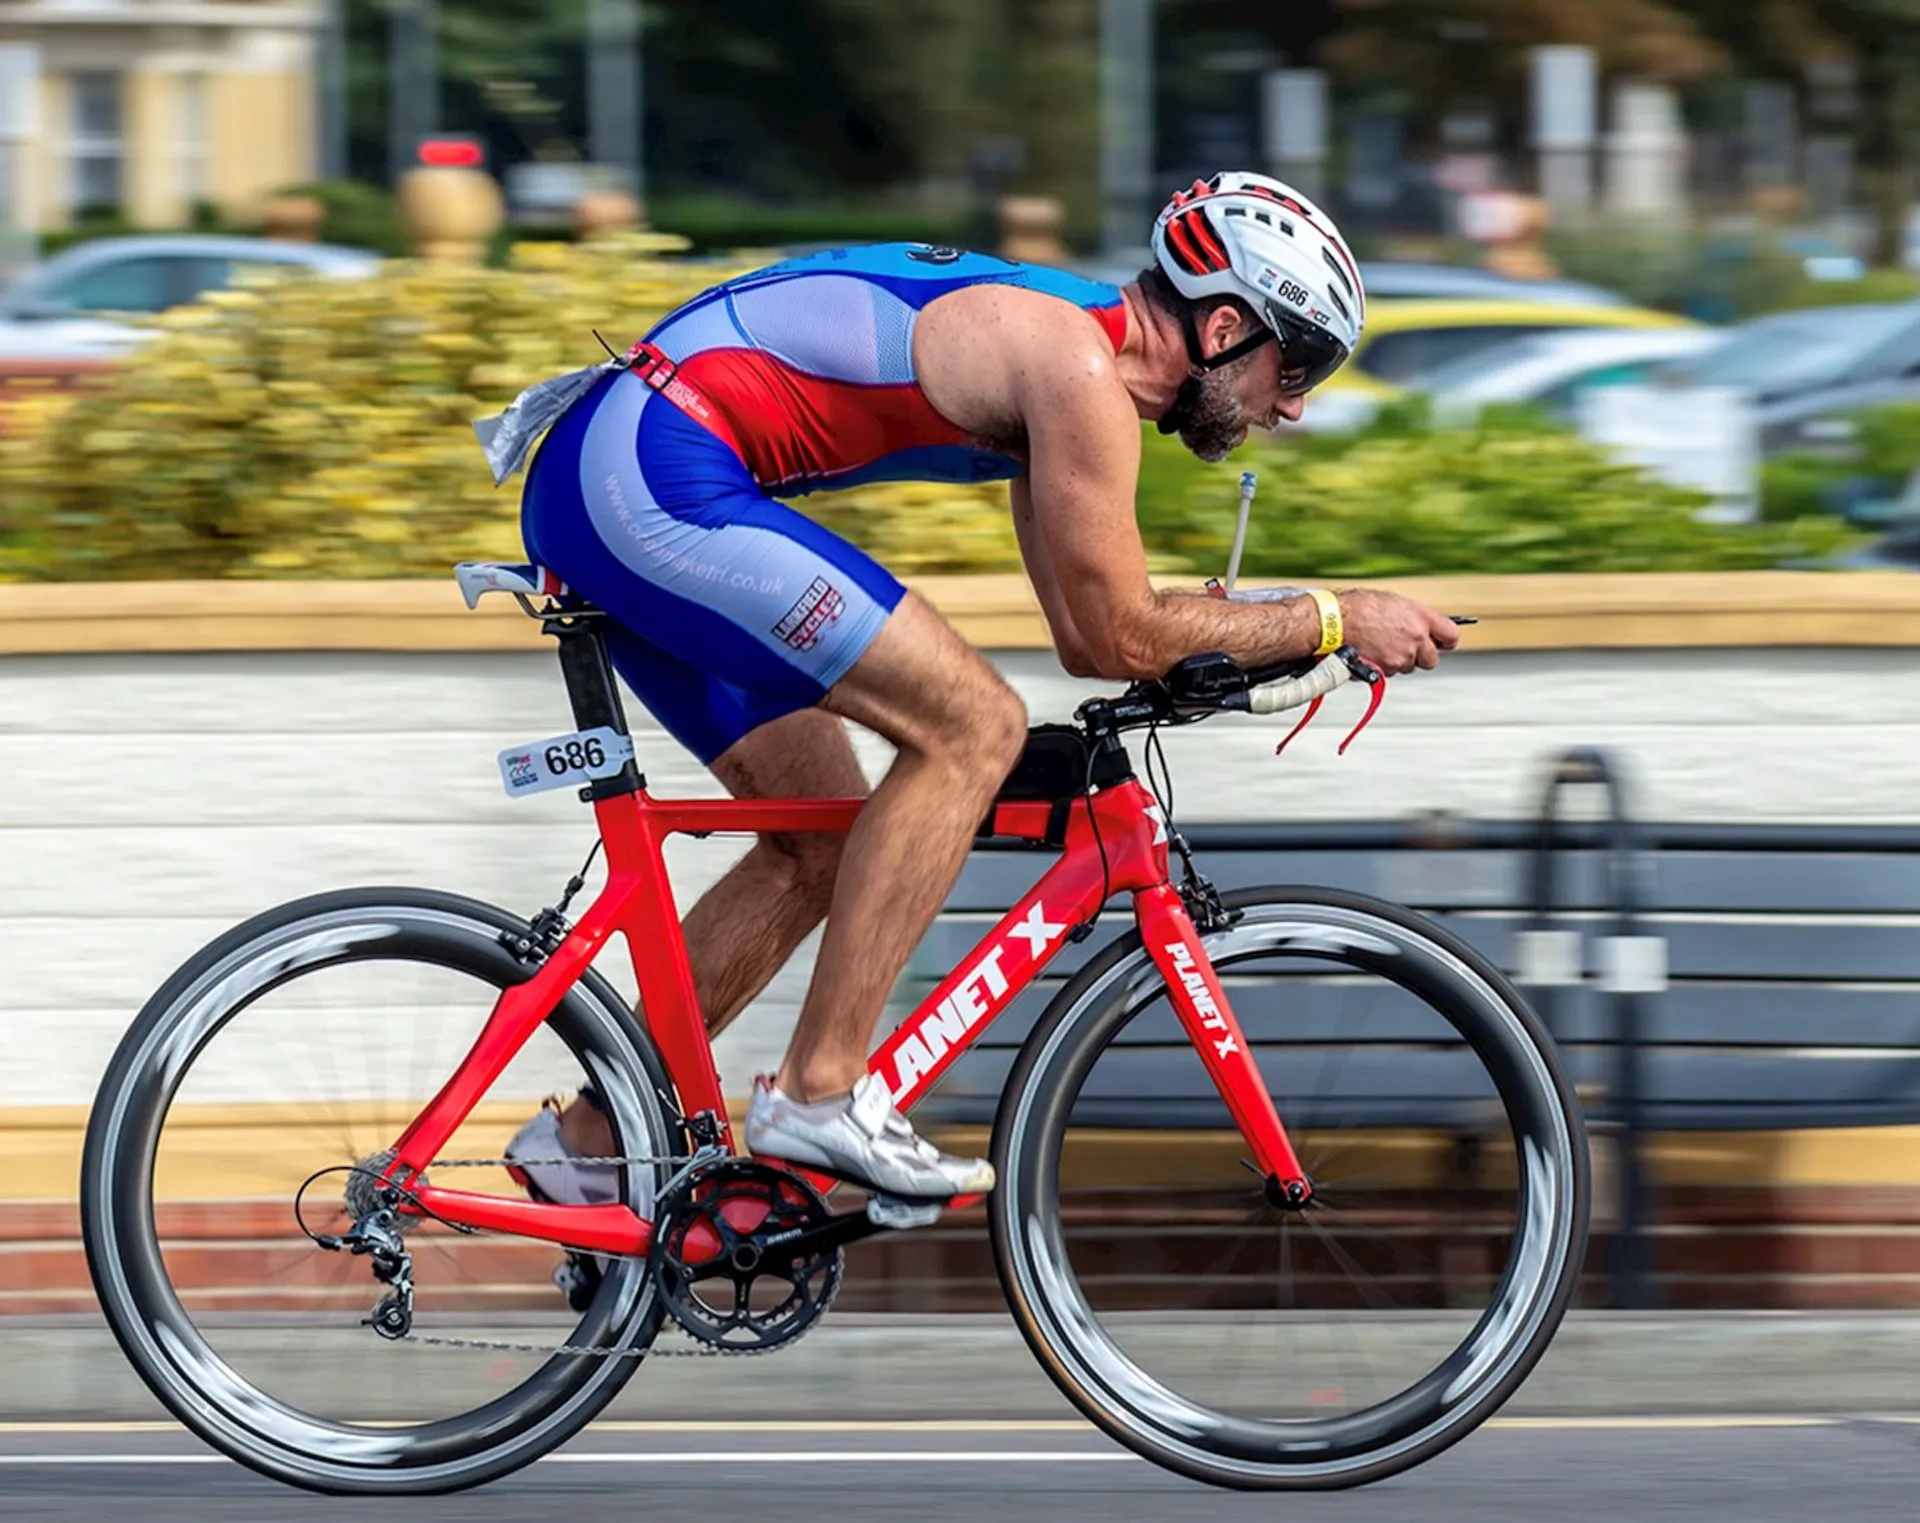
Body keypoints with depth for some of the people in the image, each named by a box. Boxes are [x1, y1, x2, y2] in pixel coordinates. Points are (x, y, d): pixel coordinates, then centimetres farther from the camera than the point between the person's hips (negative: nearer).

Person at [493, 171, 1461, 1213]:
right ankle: (820, 1094, -12)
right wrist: (1329, 620, -1)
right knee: (970, 727, -12)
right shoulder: (1079, 368, -13)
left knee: (823, 845, 15)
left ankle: (588, 1140, 20)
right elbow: (1119, 635, -10)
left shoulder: (1072, 355, 18)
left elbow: (1089, 636, 24)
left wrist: (1278, 644, 15)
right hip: (653, 475, -11)